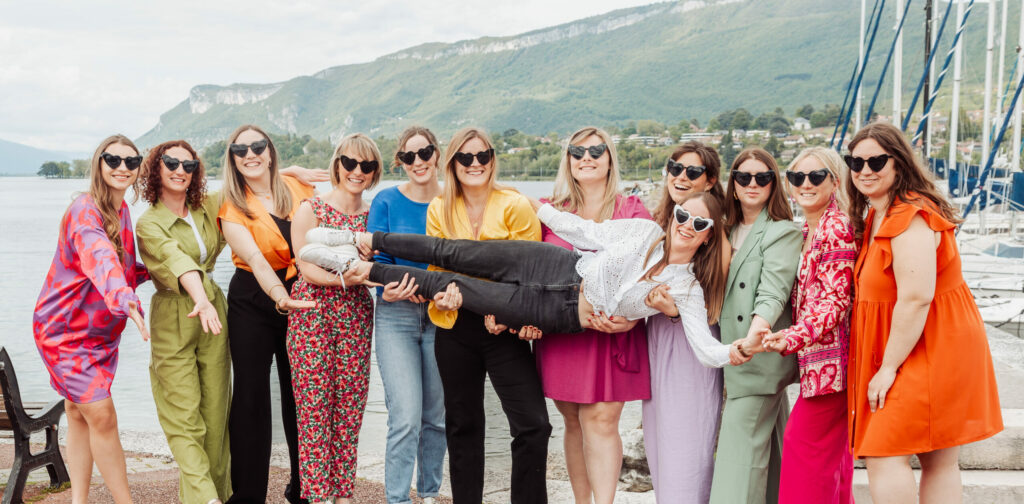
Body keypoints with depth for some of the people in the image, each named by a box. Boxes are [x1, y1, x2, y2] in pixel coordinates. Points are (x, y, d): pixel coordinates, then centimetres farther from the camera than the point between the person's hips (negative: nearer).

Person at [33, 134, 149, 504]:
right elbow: (100, 259, -44)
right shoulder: (85, 212, -22)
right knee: (102, 416, -9)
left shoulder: (121, 210, 4)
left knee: (78, 412, 14)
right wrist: (125, 300, -61)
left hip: (100, 331, 8)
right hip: (65, 330, -8)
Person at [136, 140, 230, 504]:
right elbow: (176, 259, -25)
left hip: (213, 312, 5)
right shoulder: (149, 224, -7)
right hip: (174, 320, -5)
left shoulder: (206, 208, 8)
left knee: (215, 413, 5)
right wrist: (200, 300, -42)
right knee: (184, 420, -9)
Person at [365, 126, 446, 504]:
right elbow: (376, 260, -3)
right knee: (406, 418, -11)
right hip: (396, 316, -2)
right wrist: (387, 289, -24)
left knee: (437, 416, 10)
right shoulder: (387, 201, 0)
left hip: (442, 316, 2)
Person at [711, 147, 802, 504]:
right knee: (769, 443, 13)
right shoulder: (729, 230, 15)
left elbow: (773, 293, -19)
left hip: (762, 355, -7)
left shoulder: (783, 232, -6)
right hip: (732, 354, 7)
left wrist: (754, 335, -35)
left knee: (740, 444, -10)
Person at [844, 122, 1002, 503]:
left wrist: (888, 367, -21)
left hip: (929, 351, -10)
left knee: (883, 455, -12)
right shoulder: (876, 216, 14)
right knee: (940, 461, 12)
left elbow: (916, 298, -25)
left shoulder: (911, 217, -19)